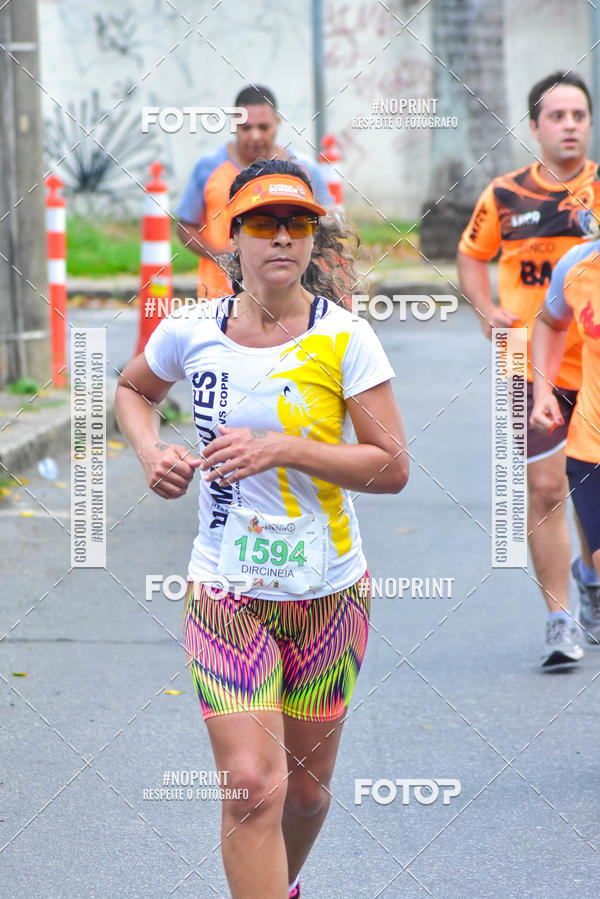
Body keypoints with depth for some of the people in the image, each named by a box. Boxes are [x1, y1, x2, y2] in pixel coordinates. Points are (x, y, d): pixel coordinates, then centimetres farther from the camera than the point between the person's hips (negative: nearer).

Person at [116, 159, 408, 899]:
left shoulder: (344, 339, -10)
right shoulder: (190, 333, -3)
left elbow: (392, 467, -12)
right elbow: (131, 390, 19)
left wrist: (282, 450, -22)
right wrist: (151, 452, -1)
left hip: (328, 594, 0)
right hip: (225, 593, 0)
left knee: (305, 789, 14)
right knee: (252, 785, -15)